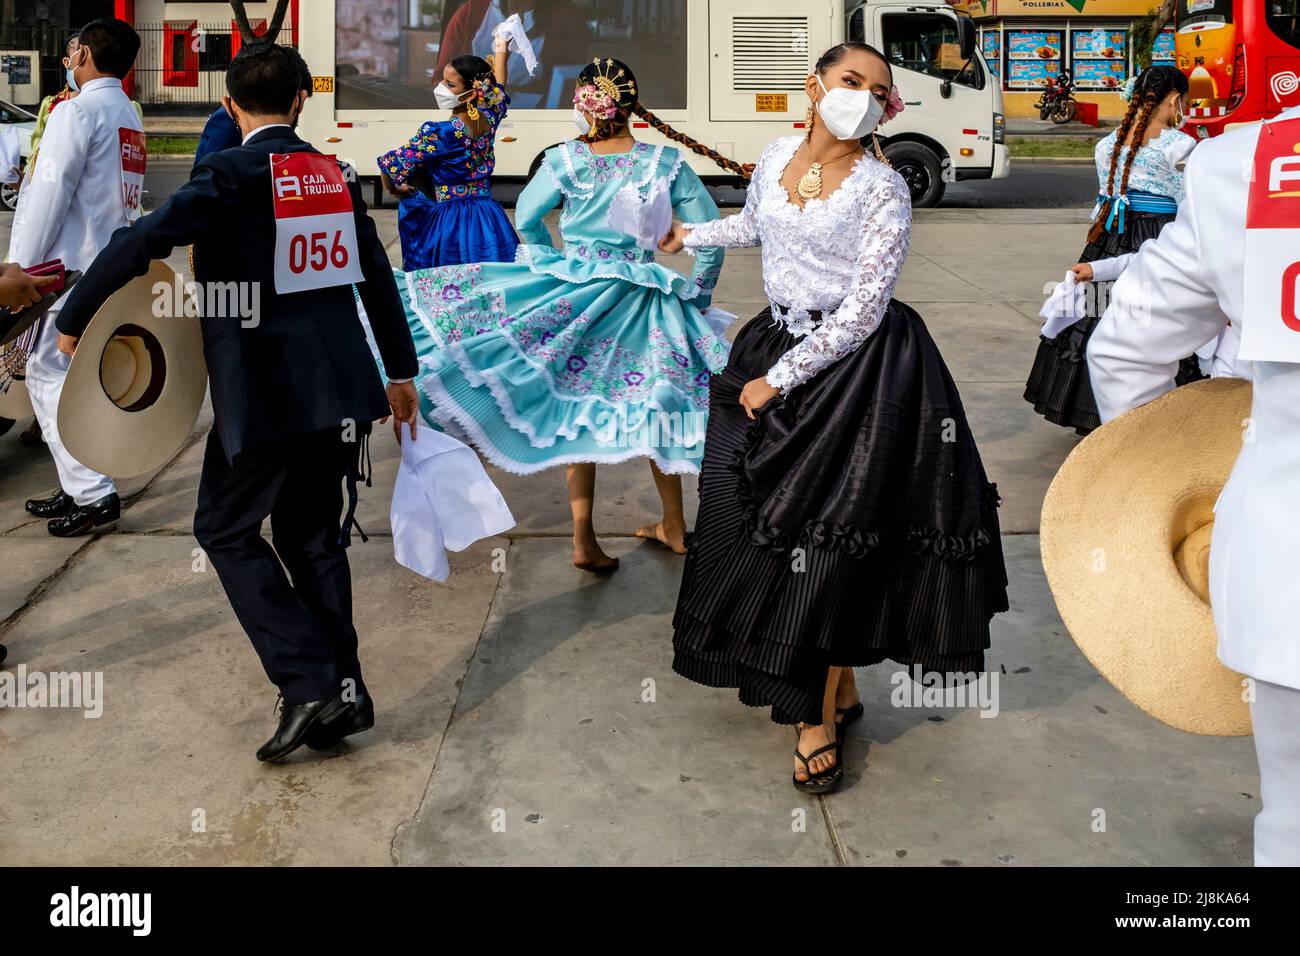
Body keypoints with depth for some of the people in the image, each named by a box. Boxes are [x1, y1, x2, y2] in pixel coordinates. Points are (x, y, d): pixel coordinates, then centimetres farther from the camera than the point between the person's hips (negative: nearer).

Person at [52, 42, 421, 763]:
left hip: (262, 392, -6)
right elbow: (378, 276, 13)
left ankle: (308, 683, -1)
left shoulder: (231, 173, -10)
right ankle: (341, 690, 18)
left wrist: (73, 319, -8)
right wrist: (401, 371, 23)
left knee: (227, 531, 8)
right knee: (312, 534, 17)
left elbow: (142, 240, -21)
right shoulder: (337, 174, 8)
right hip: (342, 388, 6)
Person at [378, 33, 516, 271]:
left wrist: (394, 188, 11)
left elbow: (389, 164, -11)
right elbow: (498, 90, 27)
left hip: (451, 222, -6)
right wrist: (500, 50, 41)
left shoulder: (438, 133, -15)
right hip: (490, 221, 6)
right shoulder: (489, 119, 3)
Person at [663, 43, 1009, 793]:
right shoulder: (778, 157, 5)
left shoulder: (883, 190, -12)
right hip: (778, 343, 6)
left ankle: (821, 717, 7)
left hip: (855, 368, -6)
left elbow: (861, 313, -16)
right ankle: (838, 688, 24)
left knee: (826, 534, -8)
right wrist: (693, 234, 45)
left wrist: (780, 379, -15)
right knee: (764, 522, 7)